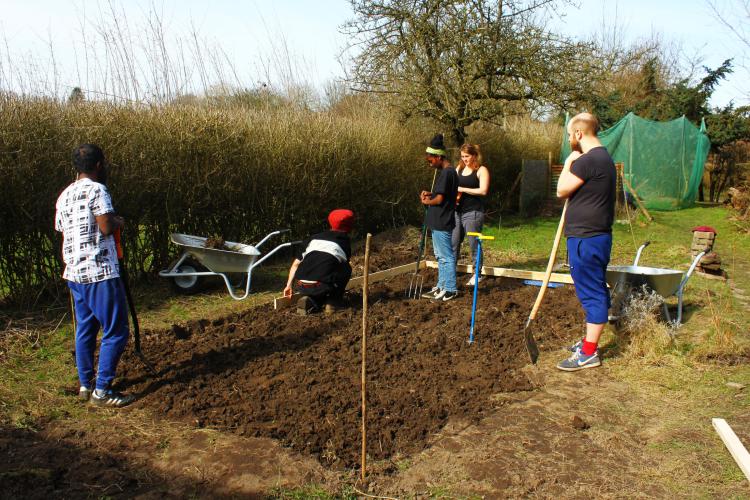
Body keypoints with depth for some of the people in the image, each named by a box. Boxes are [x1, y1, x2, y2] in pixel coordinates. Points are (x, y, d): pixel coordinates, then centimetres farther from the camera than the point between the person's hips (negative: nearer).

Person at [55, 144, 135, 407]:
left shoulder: (64, 195, 14)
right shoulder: (96, 189, -12)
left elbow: (61, 229, 19)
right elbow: (107, 227, -20)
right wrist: (119, 221, 2)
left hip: (74, 272, 9)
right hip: (100, 272, -9)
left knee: (85, 329, 17)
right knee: (116, 331, -1)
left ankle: (85, 384, 25)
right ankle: (102, 390, 2)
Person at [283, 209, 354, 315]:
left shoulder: (314, 238, 21)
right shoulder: (345, 242, 16)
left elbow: (296, 264, 23)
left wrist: (289, 285, 35)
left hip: (300, 286, 4)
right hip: (321, 286, -4)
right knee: (346, 269, 21)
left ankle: (311, 301, 8)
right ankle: (334, 300, 17)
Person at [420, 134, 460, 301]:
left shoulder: (446, 173, -18)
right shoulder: (447, 171, 13)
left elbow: (440, 199, -20)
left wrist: (426, 201, -3)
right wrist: (430, 194, 6)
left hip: (442, 224, -10)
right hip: (439, 223, 10)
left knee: (446, 257, -2)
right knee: (441, 256, 17)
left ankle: (450, 289, 6)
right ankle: (441, 286, 26)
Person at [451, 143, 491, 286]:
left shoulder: (482, 170, -5)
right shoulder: (459, 169, 13)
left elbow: (483, 190, -16)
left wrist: (463, 189, -16)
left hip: (473, 212, -6)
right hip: (458, 211, 6)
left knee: (474, 244, 1)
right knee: (453, 243, 6)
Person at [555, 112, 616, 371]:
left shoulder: (587, 160, -19)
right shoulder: (604, 158, 16)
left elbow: (562, 190, -12)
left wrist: (568, 163, 0)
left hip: (586, 238, -11)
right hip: (597, 235, 11)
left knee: (591, 293, -4)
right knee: (596, 291, 18)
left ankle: (589, 354, 4)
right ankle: (590, 341, 31)